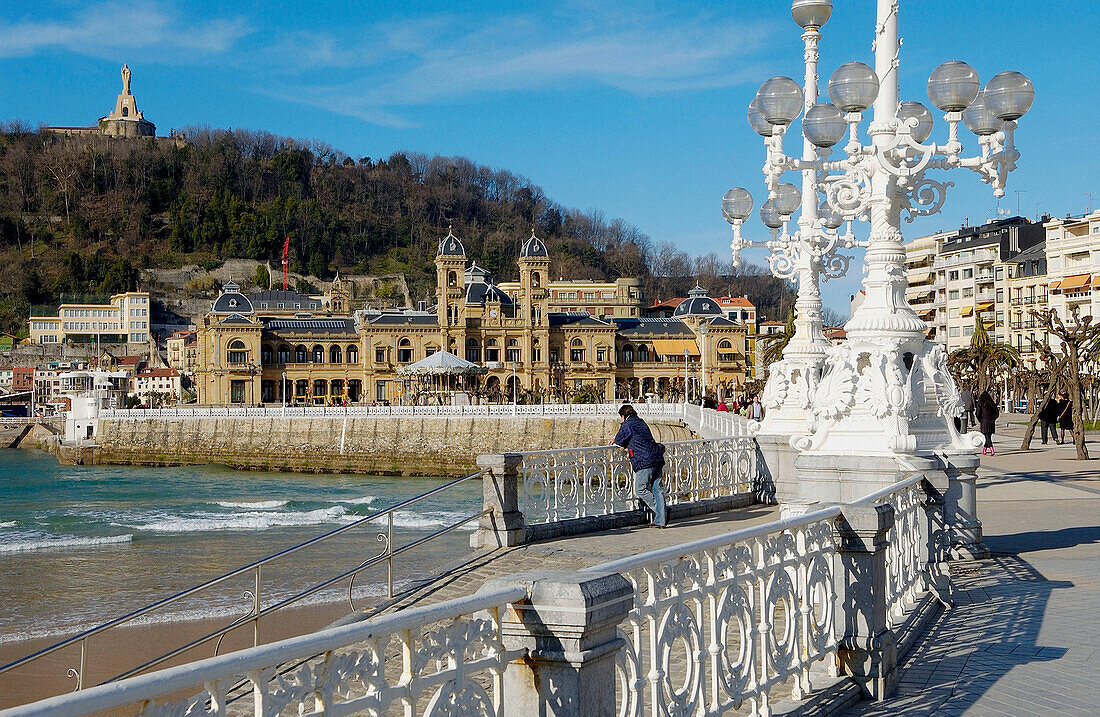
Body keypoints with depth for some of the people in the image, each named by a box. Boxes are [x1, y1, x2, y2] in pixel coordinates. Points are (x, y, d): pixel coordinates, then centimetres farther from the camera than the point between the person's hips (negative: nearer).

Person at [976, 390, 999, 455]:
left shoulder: (980, 403, -6)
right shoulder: (992, 403, 6)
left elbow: (978, 413, -10)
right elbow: (997, 413, 6)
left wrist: (979, 421, 3)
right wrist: (993, 419, 13)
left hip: (984, 421, -4)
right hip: (991, 422, 4)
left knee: (987, 436, -5)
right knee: (988, 436, 16)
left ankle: (992, 451, -19)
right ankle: (984, 450, 25)